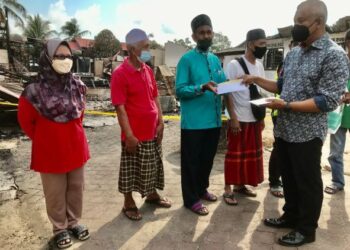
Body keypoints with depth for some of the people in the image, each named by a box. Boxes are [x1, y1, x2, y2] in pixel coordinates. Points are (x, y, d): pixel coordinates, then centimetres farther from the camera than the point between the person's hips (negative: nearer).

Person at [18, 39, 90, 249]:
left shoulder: (77, 86, -5)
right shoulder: (35, 91, -18)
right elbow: (26, 121, -3)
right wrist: (43, 139, 4)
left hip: (76, 148, 4)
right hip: (51, 152, -4)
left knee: (76, 188, 17)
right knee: (55, 193, 13)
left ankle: (74, 222, 39)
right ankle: (60, 228, 34)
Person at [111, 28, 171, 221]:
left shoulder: (148, 70, 7)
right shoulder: (120, 74, -15)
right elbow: (120, 107, -17)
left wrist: (160, 122, 7)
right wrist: (129, 135, -18)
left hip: (152, 131, 7)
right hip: (134, 135, -7)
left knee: (153, 167, 21)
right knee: (130, 170, 10)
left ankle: (152, 195, 41)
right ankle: (128, 204, 27)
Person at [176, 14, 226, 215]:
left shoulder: (216, 60, 14)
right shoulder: (186, 59, -6)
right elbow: (180, 90, -13)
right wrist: (202, 87, -27)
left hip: (214, 120, 7)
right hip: (193, 121, -6)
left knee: (208, 158, 19)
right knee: (191, 161, 5)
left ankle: (202, 189, 39)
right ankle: (191, 199, 20)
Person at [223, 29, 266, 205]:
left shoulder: (259, 66, 10)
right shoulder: (234, 65, -10)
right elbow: (227, 94, -11)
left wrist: (262, 117, 12)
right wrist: (233, 118, -16)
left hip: (255, 119, 7)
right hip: (239, 119, -7)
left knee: (251, 153, 12)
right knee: (235, 154, 0)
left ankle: (240, 185, 27)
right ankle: (228, 189, 12)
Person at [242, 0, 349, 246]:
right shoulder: (293, 54, 10)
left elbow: (328, 101, -19)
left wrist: (287, 105, -24)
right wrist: (256, 80, 6)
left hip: (306, 134, -7)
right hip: (283, 130, 7)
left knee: (308, 183, 9)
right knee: (289, 178, 20)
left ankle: (306, 230, 28)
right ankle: (291, 216, 40)